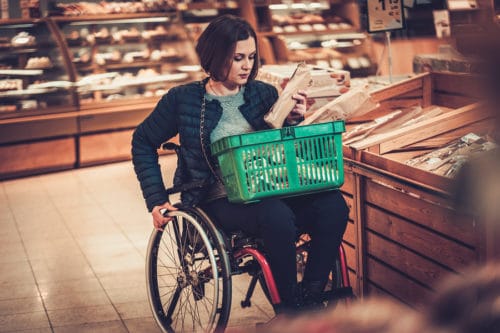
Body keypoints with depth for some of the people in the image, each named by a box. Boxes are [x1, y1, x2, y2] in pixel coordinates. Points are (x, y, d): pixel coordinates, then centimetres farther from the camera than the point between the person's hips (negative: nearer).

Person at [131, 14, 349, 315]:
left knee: (333, 205, -23)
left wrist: (294, 121, -6)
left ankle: (310, 299, -13)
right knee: (277, 216, -36)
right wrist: (156, 200, 4)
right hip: (220, 200, -4)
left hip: (269, 191, 4)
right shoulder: (183, 99, 1)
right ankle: (289, 308, -17)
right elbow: (143, 142, 12)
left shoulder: (264, 93, 10)